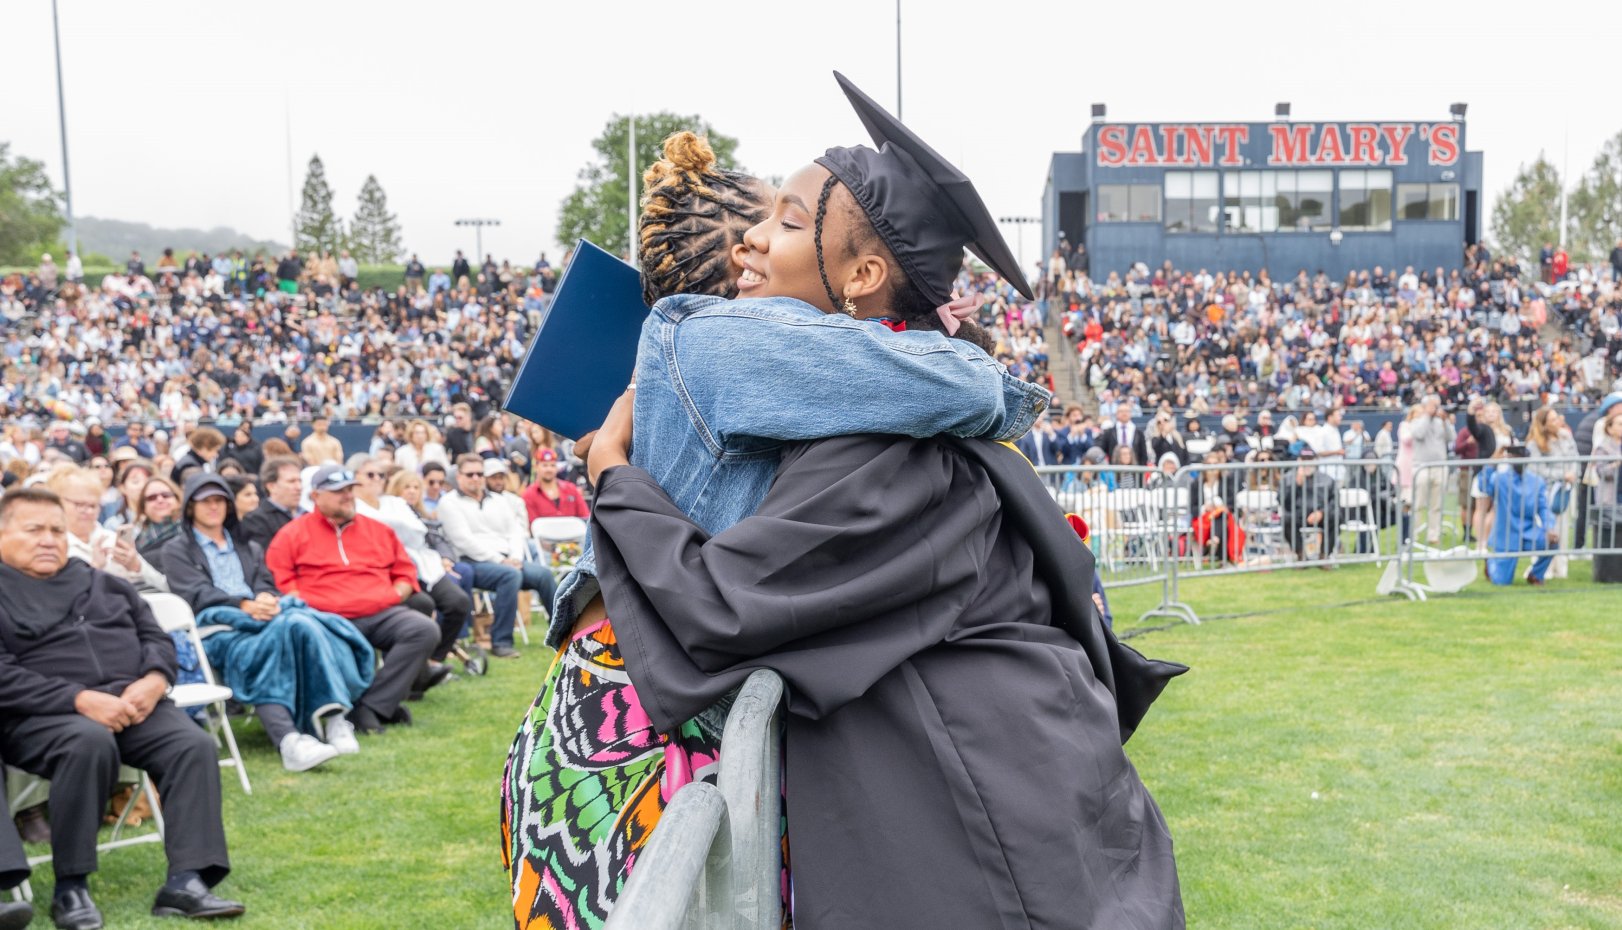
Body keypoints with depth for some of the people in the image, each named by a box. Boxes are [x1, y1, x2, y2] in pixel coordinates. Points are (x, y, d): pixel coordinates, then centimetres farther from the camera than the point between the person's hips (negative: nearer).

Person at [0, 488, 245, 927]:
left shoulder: (103, 583, 23)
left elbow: (157, 638, 18)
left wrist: (153, 681, -6)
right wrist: (81, 699, -19)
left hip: (132, 703, 5)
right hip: (41, 715, -4)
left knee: (194, 744, -23)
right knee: (89, 742, -38)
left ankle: (186, 880, -29)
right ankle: (70, 886, -24)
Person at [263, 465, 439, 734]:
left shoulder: (378, 530, 23)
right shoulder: (292, 535, 13)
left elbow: (405, 571, 24)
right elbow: (279, 580, 2)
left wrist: (396, 595, 5)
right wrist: (304, 606, -12)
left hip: (383, 614, 3)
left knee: (424, 629, -25)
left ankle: (371, 705, -27)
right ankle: (382, 705, -22)